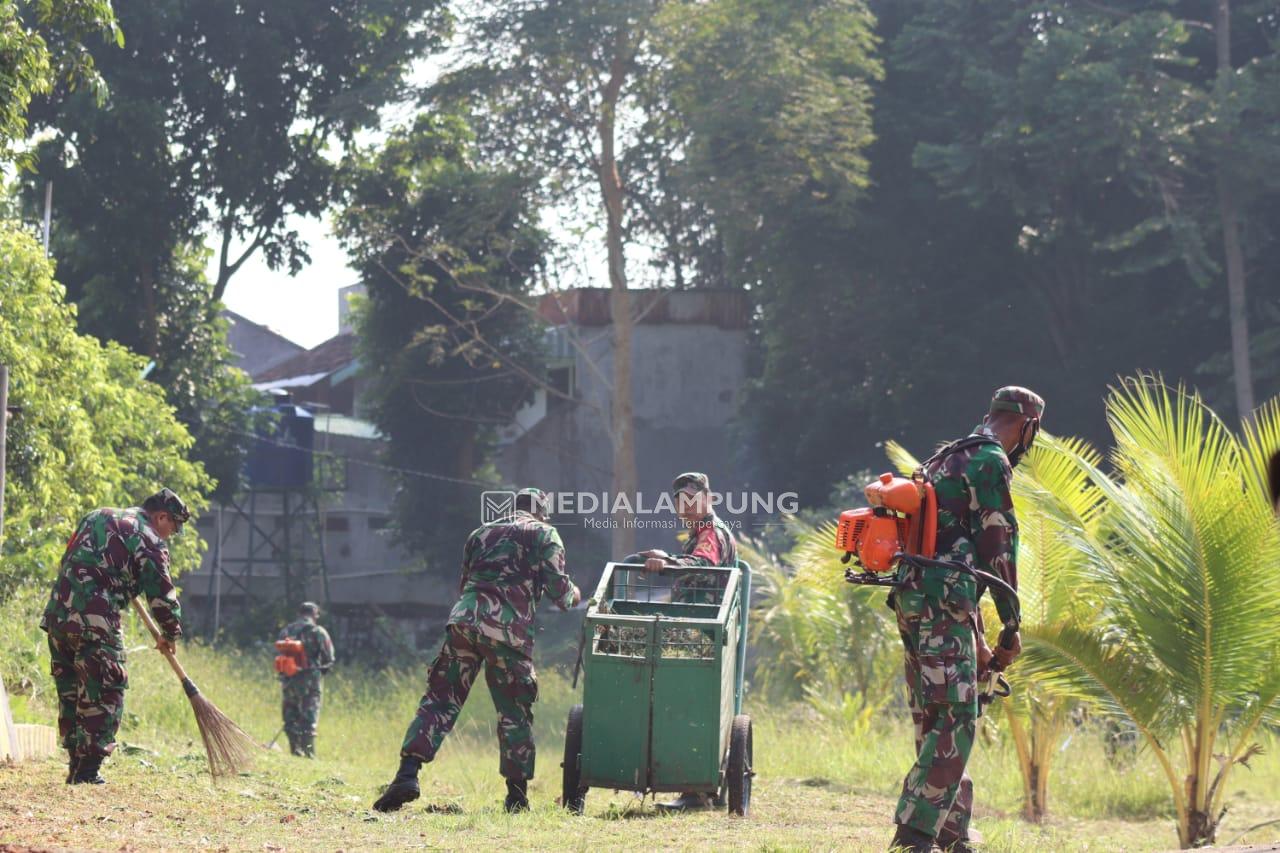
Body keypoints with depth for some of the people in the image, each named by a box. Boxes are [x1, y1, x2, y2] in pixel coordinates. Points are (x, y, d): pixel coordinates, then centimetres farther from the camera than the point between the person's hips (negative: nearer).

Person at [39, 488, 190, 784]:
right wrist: (170, 634, 15)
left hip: (58, 613, 7)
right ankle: (88, 770, -6)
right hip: (96, 622, -7)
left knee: (70, 694, 15)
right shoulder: (149, 541, -1)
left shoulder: (97, 516, 21)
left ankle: (76, 765, 18)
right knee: (104, 695, -2)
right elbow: (162, 594, 0)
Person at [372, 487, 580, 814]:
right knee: (515, 713, 8)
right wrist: (574, 595, 27)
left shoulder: (482, 533, 27)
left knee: (439, 701, 2)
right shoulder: (545, 534, 13)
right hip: (508, 629, -3)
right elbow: (558, 588, 6)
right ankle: (517, 795, 8)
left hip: (463, 616, 3)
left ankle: (407, 774, -13)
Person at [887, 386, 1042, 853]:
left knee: (934, 718, 13)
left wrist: (975, 638, 27)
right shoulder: (992, 462, -6)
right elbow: (998, 547, -11)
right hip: (943, 601, -10)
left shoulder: (946, 459, 24)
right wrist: (1011, 627, -5)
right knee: (955, 718, -10)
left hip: (911, 594, 10)